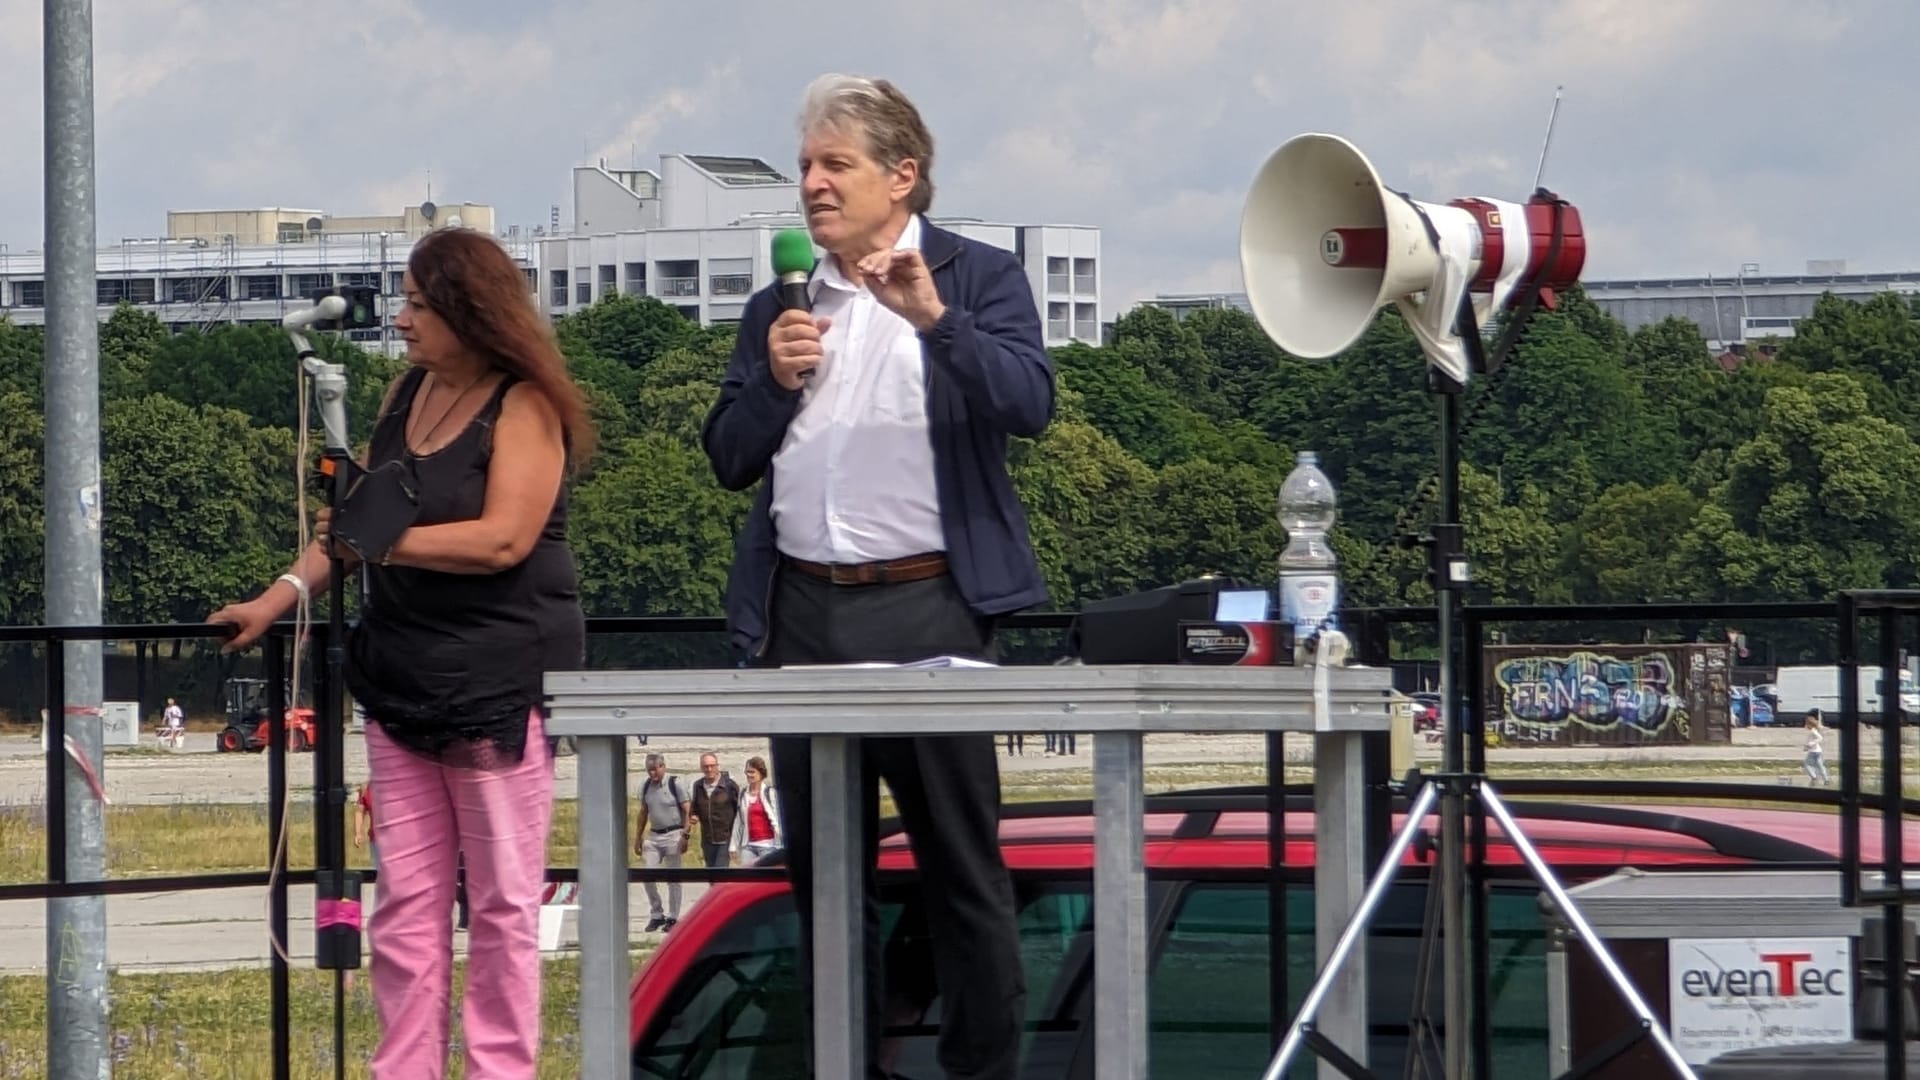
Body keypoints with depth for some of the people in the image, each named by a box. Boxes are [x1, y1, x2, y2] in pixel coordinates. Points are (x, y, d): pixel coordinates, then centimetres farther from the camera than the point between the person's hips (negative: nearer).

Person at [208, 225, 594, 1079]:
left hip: (501, 678, -7)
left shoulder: (524, 406, -10)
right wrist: (282, 595, 10)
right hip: (403, 676, 7)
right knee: (405, 898, 4)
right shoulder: (408, 393, 12)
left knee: (502, 899, 0)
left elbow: (504, 538, -19)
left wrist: (384, 543, -20)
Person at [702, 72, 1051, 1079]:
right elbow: (729, 457, 13)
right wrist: (774, 379, -4)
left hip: (927, 607, -5)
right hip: (802, 611, 5)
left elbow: (1030, 402, -13)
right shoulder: (777, 307, 16)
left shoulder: (977, 280, 3)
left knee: (962, 863, -3)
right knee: (821, 865, 9)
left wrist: (933, 317, -24)